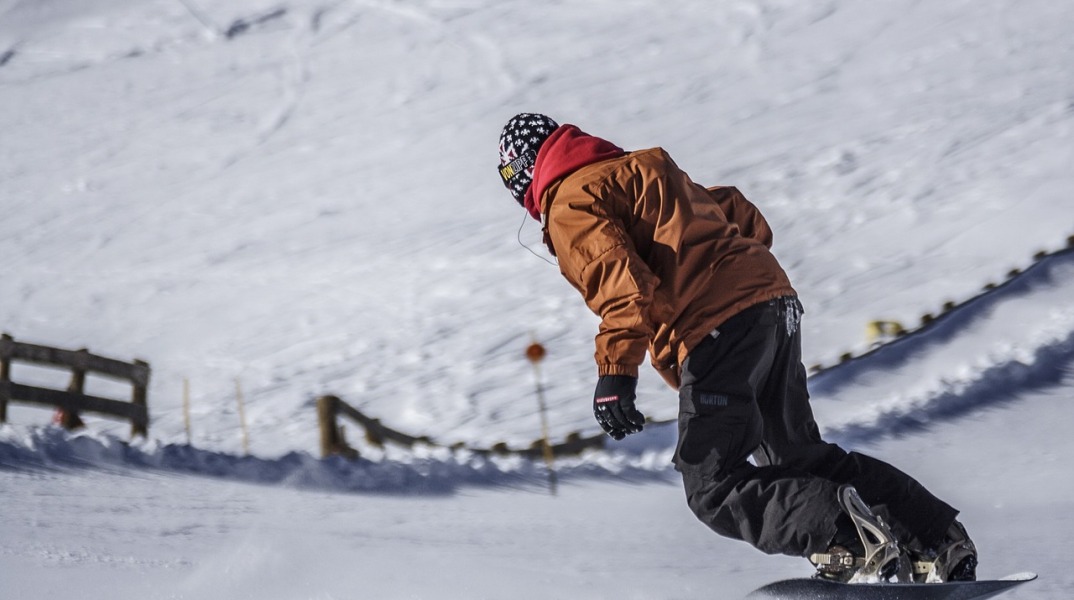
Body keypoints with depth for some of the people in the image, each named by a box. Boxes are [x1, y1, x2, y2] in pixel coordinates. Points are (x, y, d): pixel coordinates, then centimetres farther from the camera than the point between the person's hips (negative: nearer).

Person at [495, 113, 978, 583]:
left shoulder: (570, 204, 1)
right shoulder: (641, 170, 29)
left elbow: (621, 280, -16)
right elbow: (740, 214, 30)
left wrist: (616, 370, -21)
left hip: (717, 330, -9)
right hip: (775, 301, 9)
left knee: (715, 488, -6)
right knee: (800, 457, 19)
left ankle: (848, 536, -24)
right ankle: (940, 542, 11)